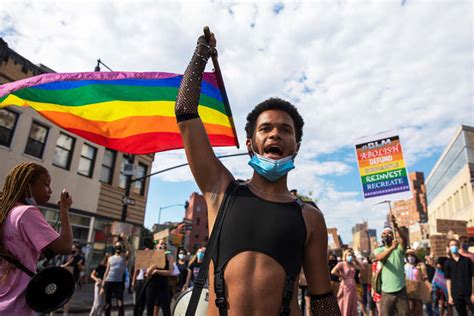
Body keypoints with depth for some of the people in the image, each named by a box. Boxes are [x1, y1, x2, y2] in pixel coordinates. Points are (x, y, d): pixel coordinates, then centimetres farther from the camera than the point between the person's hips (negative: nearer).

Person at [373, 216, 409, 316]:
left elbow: (404, 238, -22)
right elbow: (379, 257, -24)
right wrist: (392, 247, -40)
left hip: (401, 290, 0)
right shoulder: (378, 250, 1)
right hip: (386, 292, 0)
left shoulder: (399, 248, 0)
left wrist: (396, 226, -39)